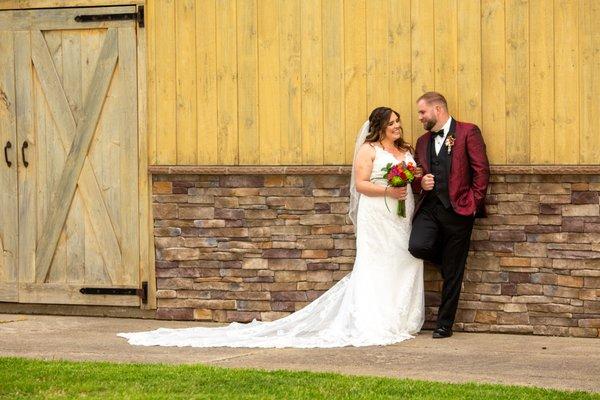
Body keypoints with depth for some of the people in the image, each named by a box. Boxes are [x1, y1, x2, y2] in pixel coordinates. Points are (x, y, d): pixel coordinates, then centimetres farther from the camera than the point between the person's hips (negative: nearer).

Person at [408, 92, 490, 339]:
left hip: (458, 209, -5)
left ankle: (444, 325, 10)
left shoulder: (468, 132, -1)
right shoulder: (423, 141, 17)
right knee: (417, 246, -22)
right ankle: (448, 260, 12)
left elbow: (481, 170, -5)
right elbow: (416, 177, 23)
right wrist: (421, 183, 0)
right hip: (430, 207, 5)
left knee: (452, 273, 0)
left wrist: (474, 203, -10)